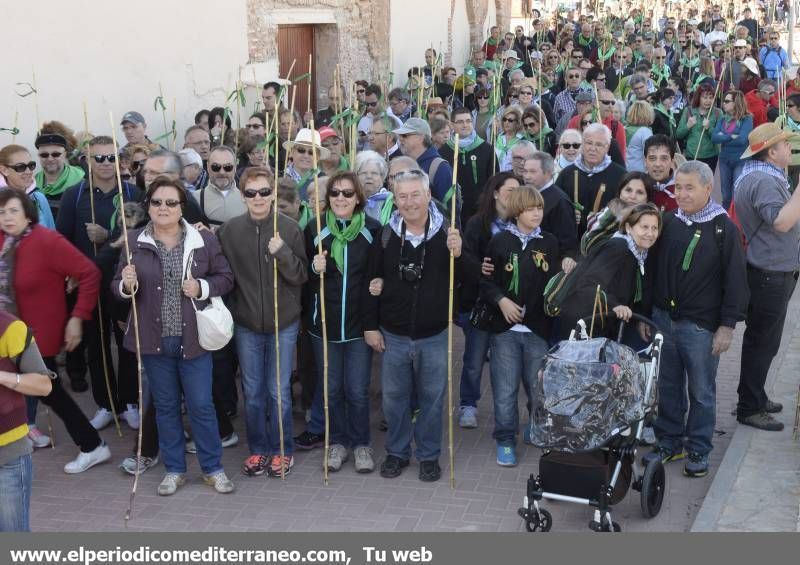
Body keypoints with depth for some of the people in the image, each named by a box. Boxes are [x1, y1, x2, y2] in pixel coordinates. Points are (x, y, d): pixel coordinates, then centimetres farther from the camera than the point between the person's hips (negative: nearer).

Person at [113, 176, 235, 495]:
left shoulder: (204, 239, -3)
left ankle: (213, 468, 22)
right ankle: (174, 469, 27)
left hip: (193, 338, -1)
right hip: (154, 338, 1)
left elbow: (226, 278, 4)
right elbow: (118, 288, 4)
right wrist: (127, 285, -18)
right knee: (165, 406, 13)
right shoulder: (134, 241, 0)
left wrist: (202, 288, -14)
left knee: (201, 405, 5)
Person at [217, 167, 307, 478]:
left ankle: (283, 450, 24)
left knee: (279, 391, 7)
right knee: (252, 392, 12)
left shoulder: (289, 228, -8)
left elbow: (301, 276, -7)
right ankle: (258, 449, 28)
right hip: (246, 324, 2)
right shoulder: (229, 230, -4)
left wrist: (283, 253, -23)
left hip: (283, 323, -2)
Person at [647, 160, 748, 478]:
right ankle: (669, 442, 28)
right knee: (668, 386, 13)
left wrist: (727, 325, -10)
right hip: (663, 319, 4)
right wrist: (645, 315, 8)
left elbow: (735, 280, -7)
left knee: (701, 391, 8)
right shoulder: (668, 223, 4)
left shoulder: (723, 228, -7)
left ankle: (698, 451, 21)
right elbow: (651, 270, 10)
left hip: (701, 326, -4)